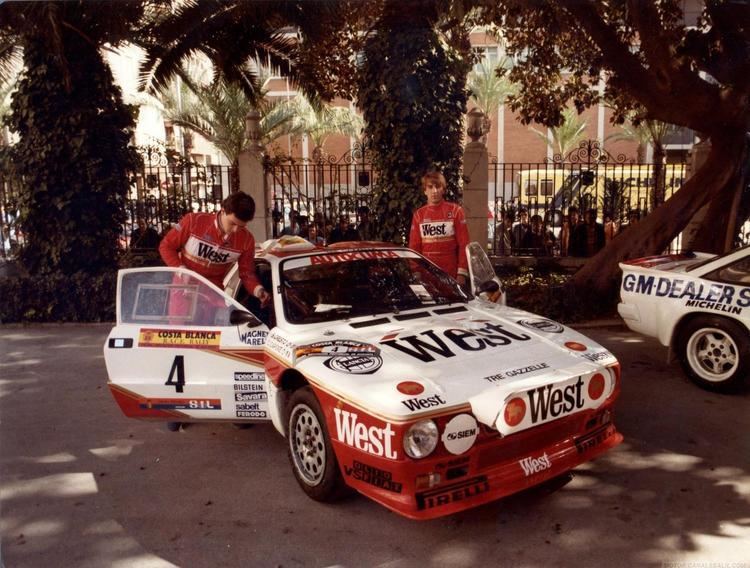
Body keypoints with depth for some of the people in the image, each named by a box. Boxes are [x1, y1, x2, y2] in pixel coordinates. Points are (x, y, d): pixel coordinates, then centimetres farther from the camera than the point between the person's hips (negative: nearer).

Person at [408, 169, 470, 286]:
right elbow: (414, 247, 7)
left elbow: (464, 244, -2)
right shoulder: (419, 215, 7)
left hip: (451, 275, -2)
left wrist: (462, 273, -9)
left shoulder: (455, 211, 0)